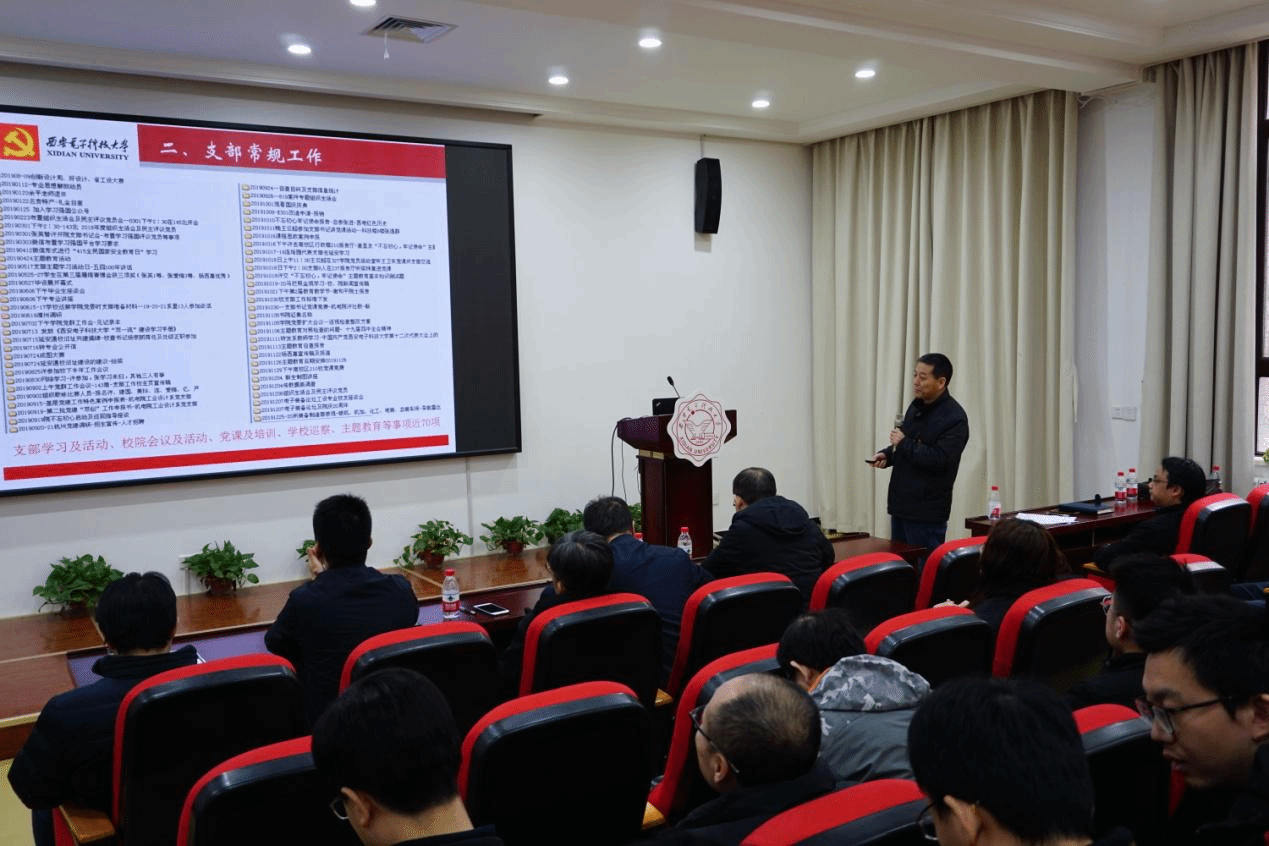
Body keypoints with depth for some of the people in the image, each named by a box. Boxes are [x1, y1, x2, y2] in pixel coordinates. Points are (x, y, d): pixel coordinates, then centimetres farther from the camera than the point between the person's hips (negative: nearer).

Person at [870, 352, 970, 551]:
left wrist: (903, 443, -17)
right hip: (901, 504, 8)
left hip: (927, 512, -8)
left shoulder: (954, 418, -15)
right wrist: (887, 455, 6)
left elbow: (940, 460, -25)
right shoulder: (917, 406, 11)